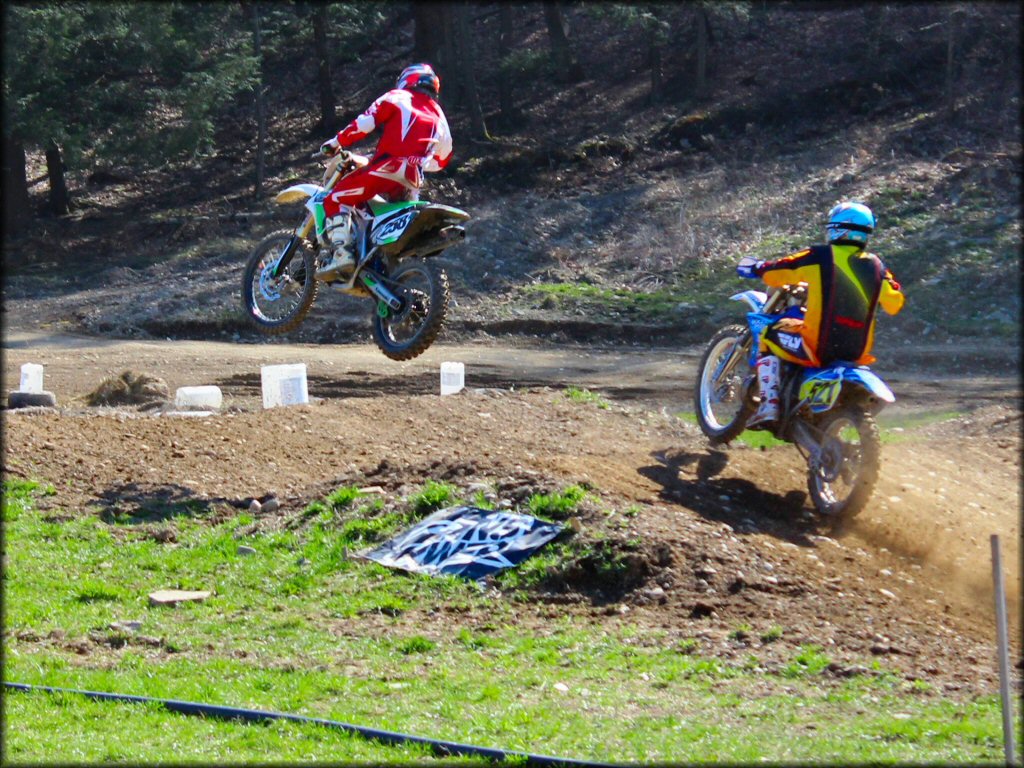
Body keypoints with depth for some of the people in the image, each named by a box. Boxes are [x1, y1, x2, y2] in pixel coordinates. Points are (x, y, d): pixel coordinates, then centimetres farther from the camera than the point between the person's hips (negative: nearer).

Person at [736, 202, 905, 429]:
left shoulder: (819, 257, -7)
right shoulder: (876, 266, 4)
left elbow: (774, 273, 1)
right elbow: (894, 303, 13)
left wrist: (756, 267, 23)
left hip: (819, 346, -5)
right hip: (858, 354, 5)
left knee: (769, 337, 16)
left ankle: (769, 405, 2)